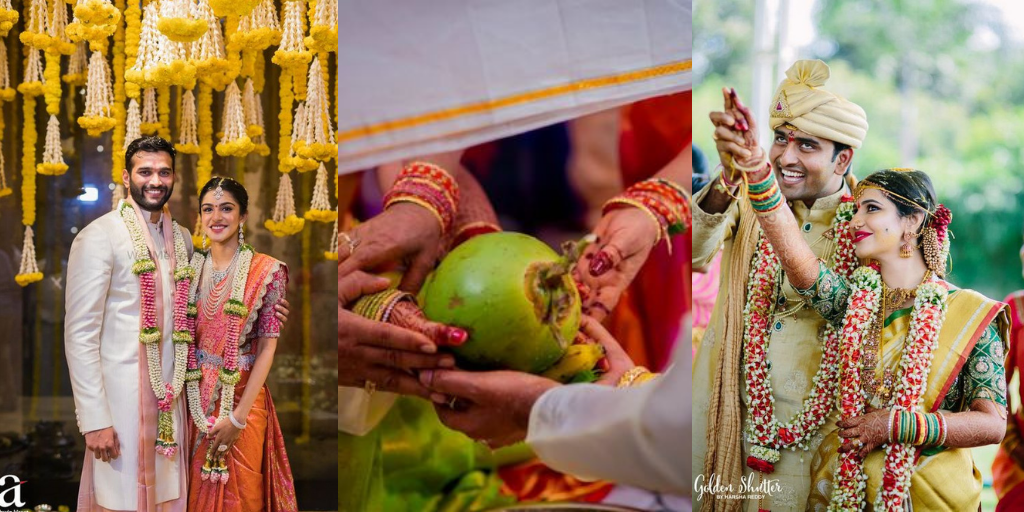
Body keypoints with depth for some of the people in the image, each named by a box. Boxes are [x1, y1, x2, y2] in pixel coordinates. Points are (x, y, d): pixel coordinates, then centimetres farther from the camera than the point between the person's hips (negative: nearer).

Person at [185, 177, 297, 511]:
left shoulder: (266, 271, -9)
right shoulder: (192, 269, 5)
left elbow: (268, 346, -11)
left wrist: (238, 415, -16)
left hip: (242, 396, -4)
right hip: (197, 398, 4)